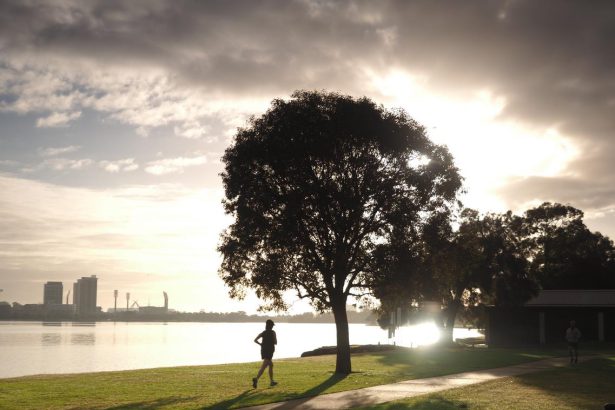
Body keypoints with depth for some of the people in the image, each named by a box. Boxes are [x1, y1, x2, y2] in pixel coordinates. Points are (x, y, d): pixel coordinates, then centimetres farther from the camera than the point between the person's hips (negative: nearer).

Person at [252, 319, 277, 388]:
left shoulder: (263, 333, 6)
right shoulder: (273, 332, -5)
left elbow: (255, 340, -2)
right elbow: (275, 342, -4)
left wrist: (261, 344, 10)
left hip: (263, 351, 6)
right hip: (270, 351, -6)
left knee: (271, 365, 23)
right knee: (263, 367, -15)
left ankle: (272, 381, 29)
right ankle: (256, 379, -34)